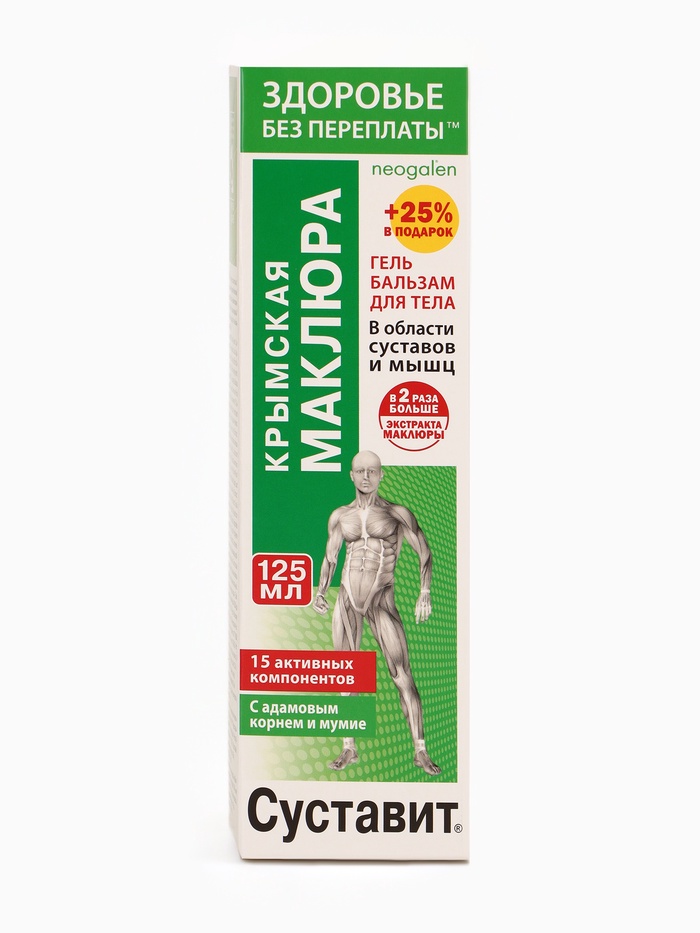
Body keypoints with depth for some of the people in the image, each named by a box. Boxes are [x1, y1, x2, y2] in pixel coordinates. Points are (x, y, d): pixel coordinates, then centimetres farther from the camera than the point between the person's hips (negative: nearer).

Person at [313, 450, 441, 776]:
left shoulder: (397, 513, 0)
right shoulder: (339, 516, 9)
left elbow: (424, 552, 2)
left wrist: (425, 593, -6)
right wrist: (321, 591, 10)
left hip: (381, 601, -3)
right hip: (346, 600, 4)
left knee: (402, 675, -10)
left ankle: (420, 751, -3)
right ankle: (349, 749, 18)